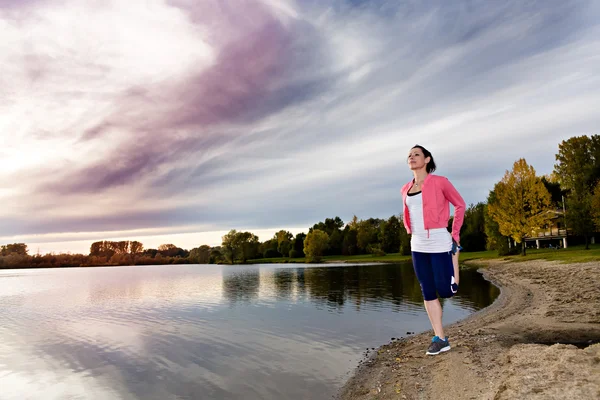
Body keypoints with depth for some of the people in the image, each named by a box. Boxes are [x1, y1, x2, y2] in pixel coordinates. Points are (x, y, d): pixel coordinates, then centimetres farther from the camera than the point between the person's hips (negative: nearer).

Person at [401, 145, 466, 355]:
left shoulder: (439, 182, -6)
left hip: (438, 243, -5)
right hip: (417, 246, 5)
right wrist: (412, 233, 14)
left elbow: (460, 204, 1)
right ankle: (440, 339, 16)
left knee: (446, 291, 0)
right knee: (428, 293, 6)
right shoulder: (406, 189, 10)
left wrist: (455, 236, -1)